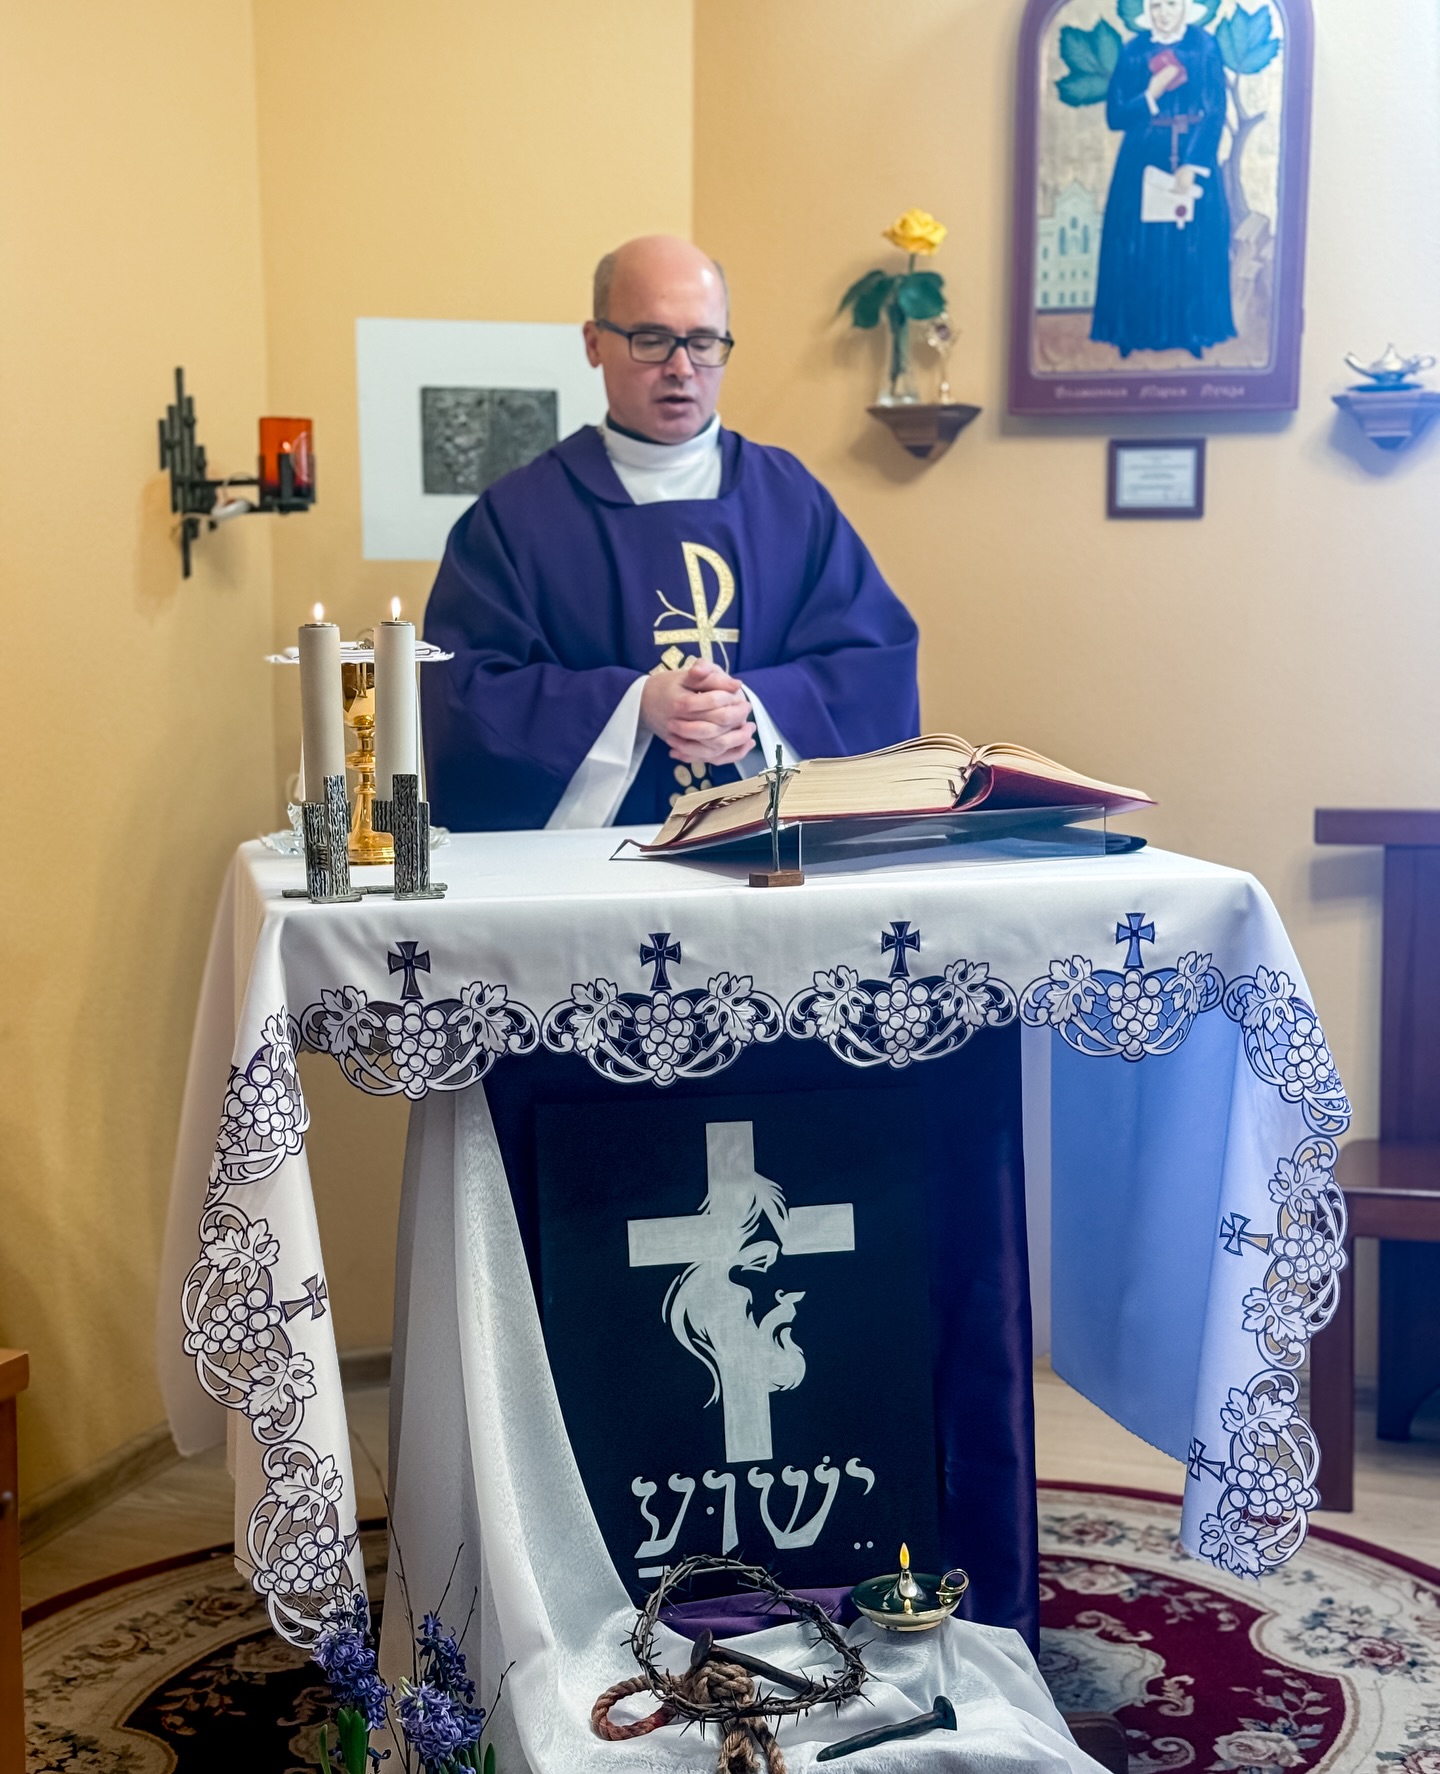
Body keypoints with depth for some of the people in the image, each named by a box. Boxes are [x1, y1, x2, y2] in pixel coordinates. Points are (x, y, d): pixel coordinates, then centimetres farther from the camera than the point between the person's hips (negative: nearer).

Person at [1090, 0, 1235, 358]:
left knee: (1192, 250, 2)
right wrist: (1153, 93, -15)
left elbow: (1215, 113, -4)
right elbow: (1116, 116, 0)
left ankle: (1190, 331, 12)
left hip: (1194, 159, 0)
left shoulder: (1205, 46, 0)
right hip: (1143, 164, 1)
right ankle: (1135, 331, 10)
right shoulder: (1133, 51, 2)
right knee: (1139, 250, 0)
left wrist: (1192, 165, -13)